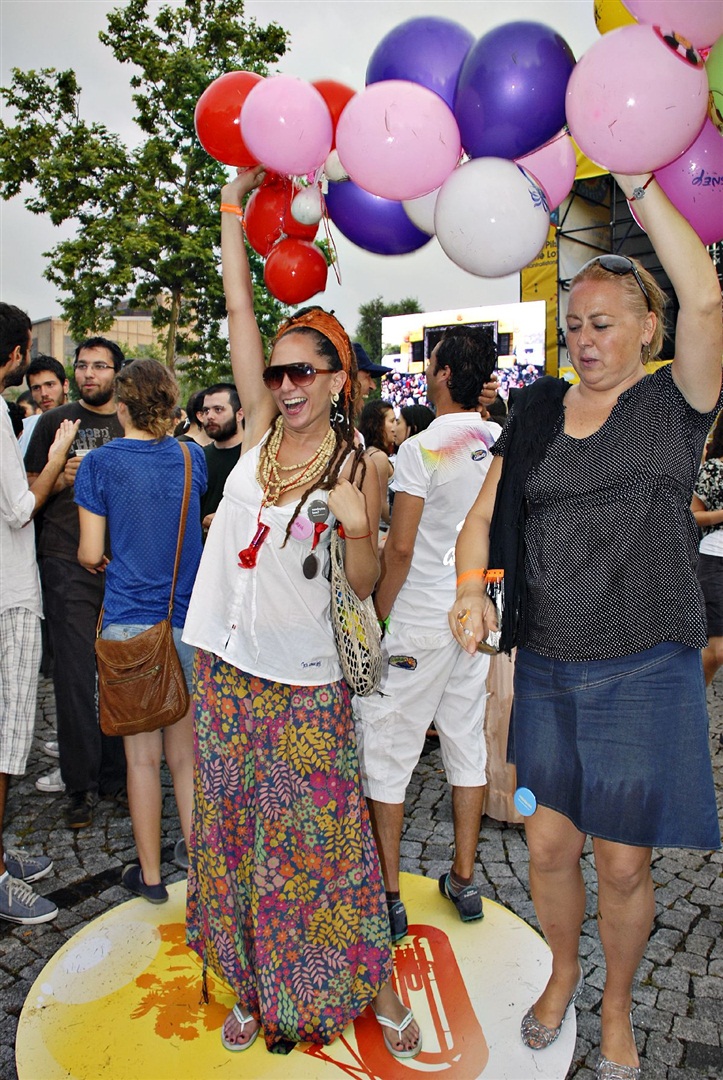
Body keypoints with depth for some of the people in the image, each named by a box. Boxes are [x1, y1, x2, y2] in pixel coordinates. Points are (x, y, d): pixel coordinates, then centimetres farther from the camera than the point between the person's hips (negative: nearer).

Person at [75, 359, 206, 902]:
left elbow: (90, 553, -6)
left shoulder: (101, 462, -6)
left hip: (129, 622, -3)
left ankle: (150, 874, 22)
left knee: (143, 755, 8)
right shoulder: (192, 457, 4)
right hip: (189, 618, 3)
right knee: (185, 752, 13)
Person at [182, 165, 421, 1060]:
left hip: (306, 682, -4)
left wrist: (358, 527, -24)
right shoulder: (262, 429, 3)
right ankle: (254, 988, 35)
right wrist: (233, 206, 1)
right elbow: (241, 311, 0)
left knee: (318, 841, 5)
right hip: (227, 667, 5)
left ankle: (373, 986, 28)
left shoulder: (358, 464, -7)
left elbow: (364, 586, -5)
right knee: (232, 835, 15)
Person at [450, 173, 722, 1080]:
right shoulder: (538, 408, 7)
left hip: (645, 673, -3)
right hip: (547, 667, 3)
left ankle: (617, 1006, 38)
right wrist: (472, 588, -14)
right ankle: (562, 973, 43)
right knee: (549, 843, 12)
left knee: (623, 863, 8)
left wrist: (637, 180, -18)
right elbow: (482, 517, 6)